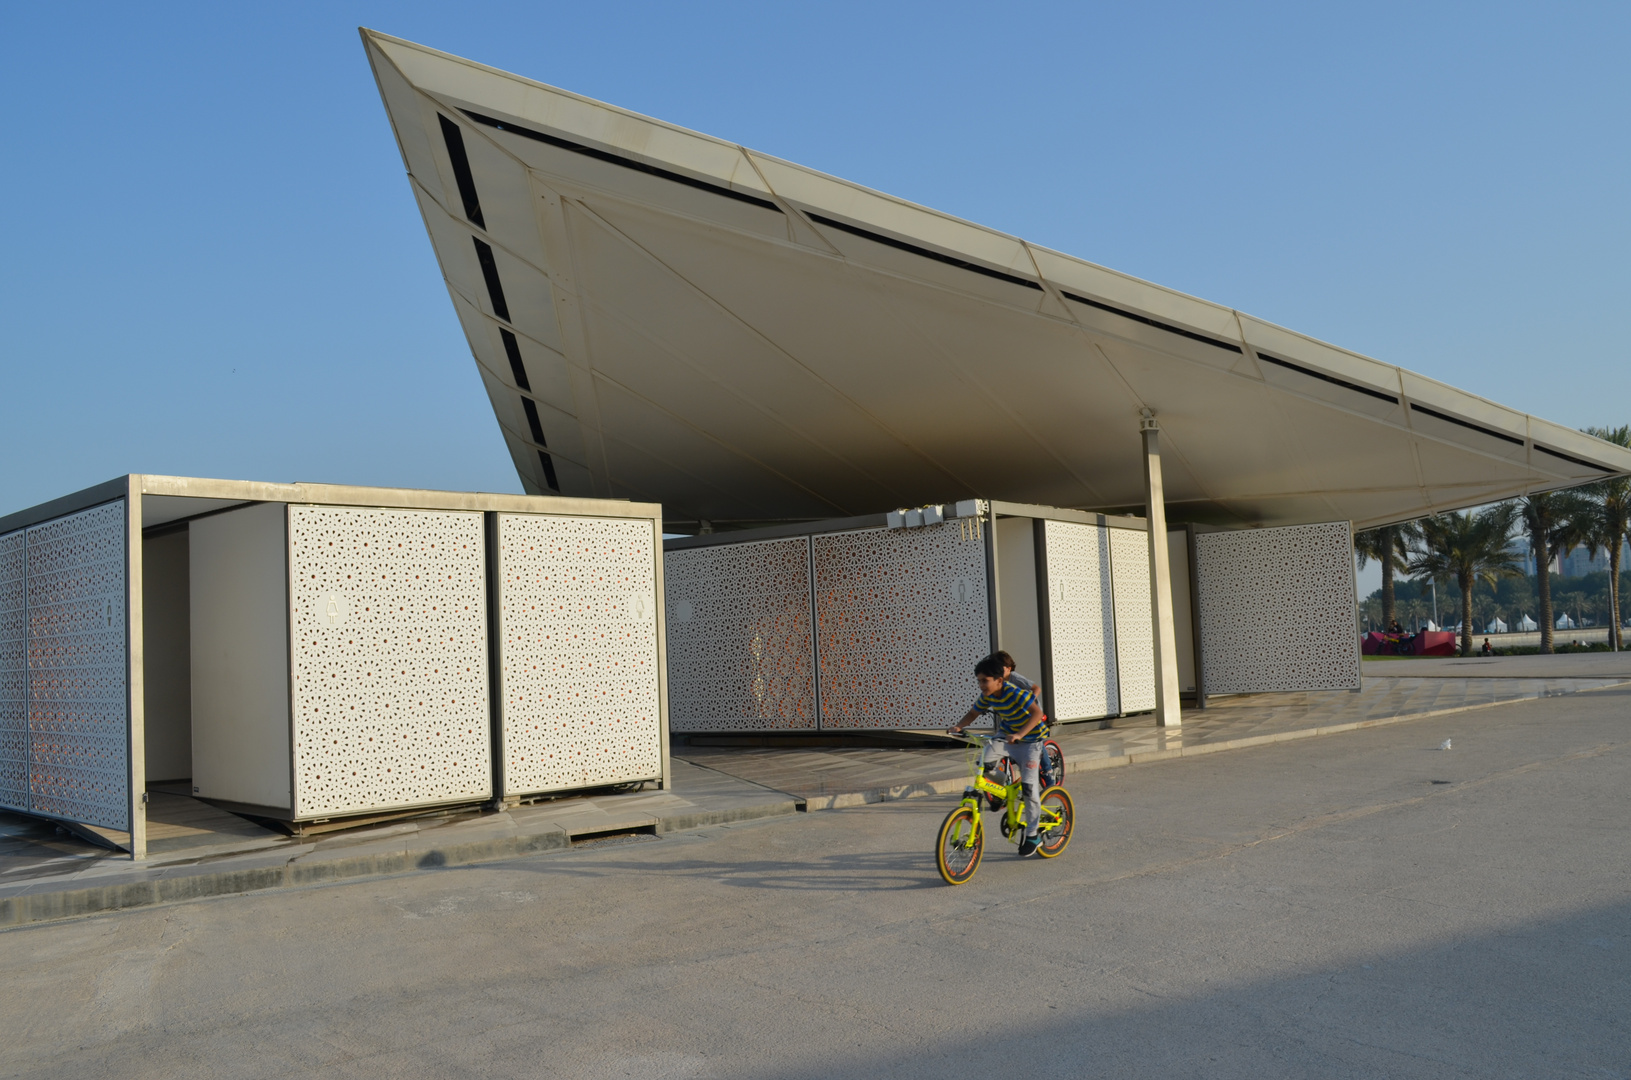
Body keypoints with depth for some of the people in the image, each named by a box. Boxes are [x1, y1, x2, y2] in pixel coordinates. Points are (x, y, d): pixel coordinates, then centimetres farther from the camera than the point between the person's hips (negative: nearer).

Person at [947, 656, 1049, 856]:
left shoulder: (1015, 693, -29)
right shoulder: (987, 696, -10)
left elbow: (1037, 713, -36)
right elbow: (973, 713, 2)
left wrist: (1019, 734, -47)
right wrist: (958, 726, -17)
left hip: (1029, 739, -6)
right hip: (1006, 735, 6)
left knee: (1028, 785, -8)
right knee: (986, 761, -17)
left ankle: (1032, 835, 5)